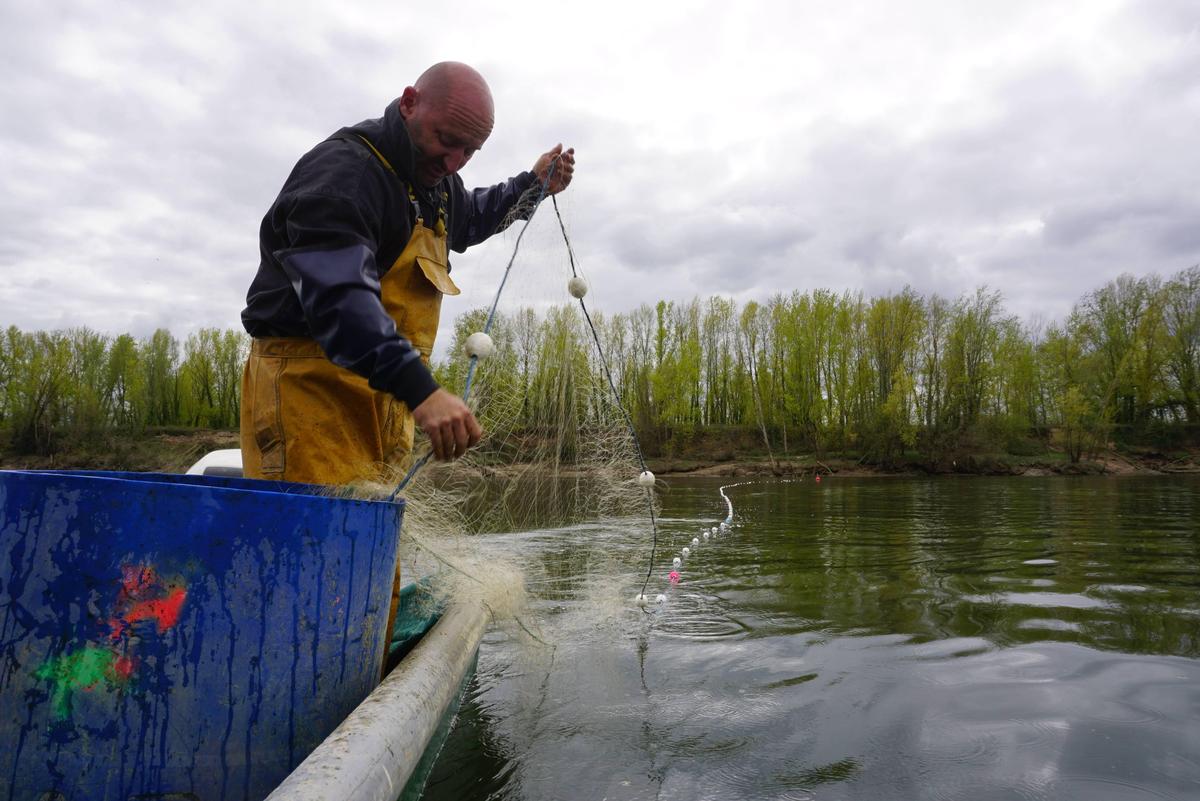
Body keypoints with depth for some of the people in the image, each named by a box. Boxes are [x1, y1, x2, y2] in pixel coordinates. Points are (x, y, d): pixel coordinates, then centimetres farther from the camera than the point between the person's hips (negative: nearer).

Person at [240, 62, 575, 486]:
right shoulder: (342, 171, -15)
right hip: (311, 388, -8)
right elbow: (338, 294, -30)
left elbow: (465, 219, 41)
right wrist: (419, 388, -40)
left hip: (385, 392, 9)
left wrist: (532, 185, 28)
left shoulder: (435, 178, 17)